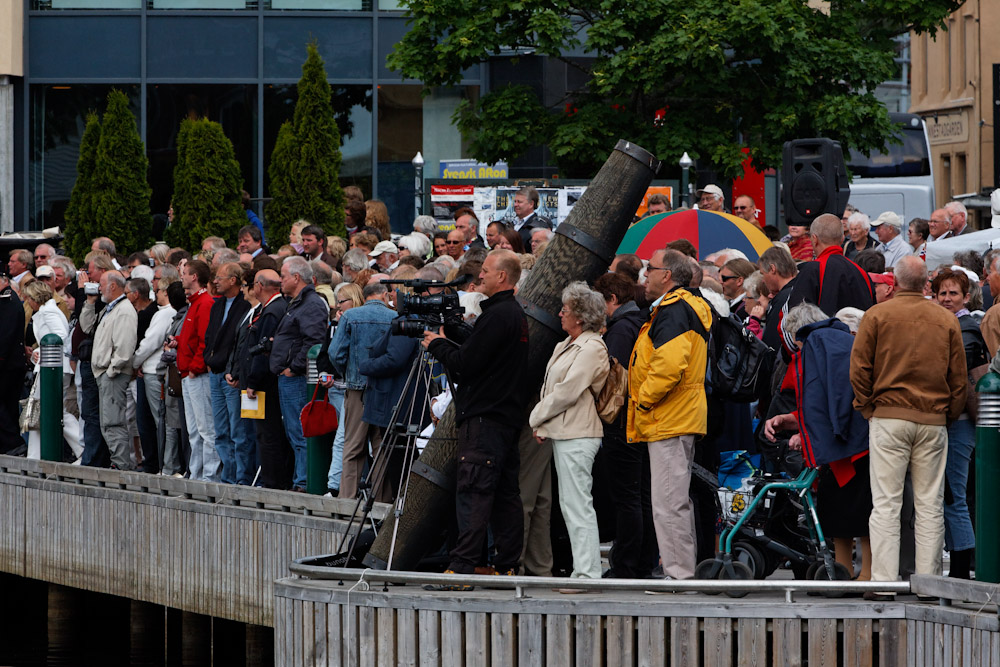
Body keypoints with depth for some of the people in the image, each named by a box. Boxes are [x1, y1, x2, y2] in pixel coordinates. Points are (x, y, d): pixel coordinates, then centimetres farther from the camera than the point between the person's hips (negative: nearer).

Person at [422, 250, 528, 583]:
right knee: (505, 493, 10)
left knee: (473, 491, -11)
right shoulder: (517, 314, 16)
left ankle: (463, 566, -15)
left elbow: (466, 364, -17)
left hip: (484, 417, -10)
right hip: (508, 415, 10)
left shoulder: (497, 316, -15)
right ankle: (507, 565, 12)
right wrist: (447, 344, 14)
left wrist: (438, 345, -1)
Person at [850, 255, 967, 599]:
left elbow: (859, 369, -3)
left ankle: (883, 581, -6)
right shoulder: (947, 320, 5)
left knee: (886, 503, -2)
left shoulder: (877, 315, -1)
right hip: (934, 421, 2)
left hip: (889, 417, -2)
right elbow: (959, 377, 8)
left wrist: (867, 407, 8)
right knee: (930, 506, 5)